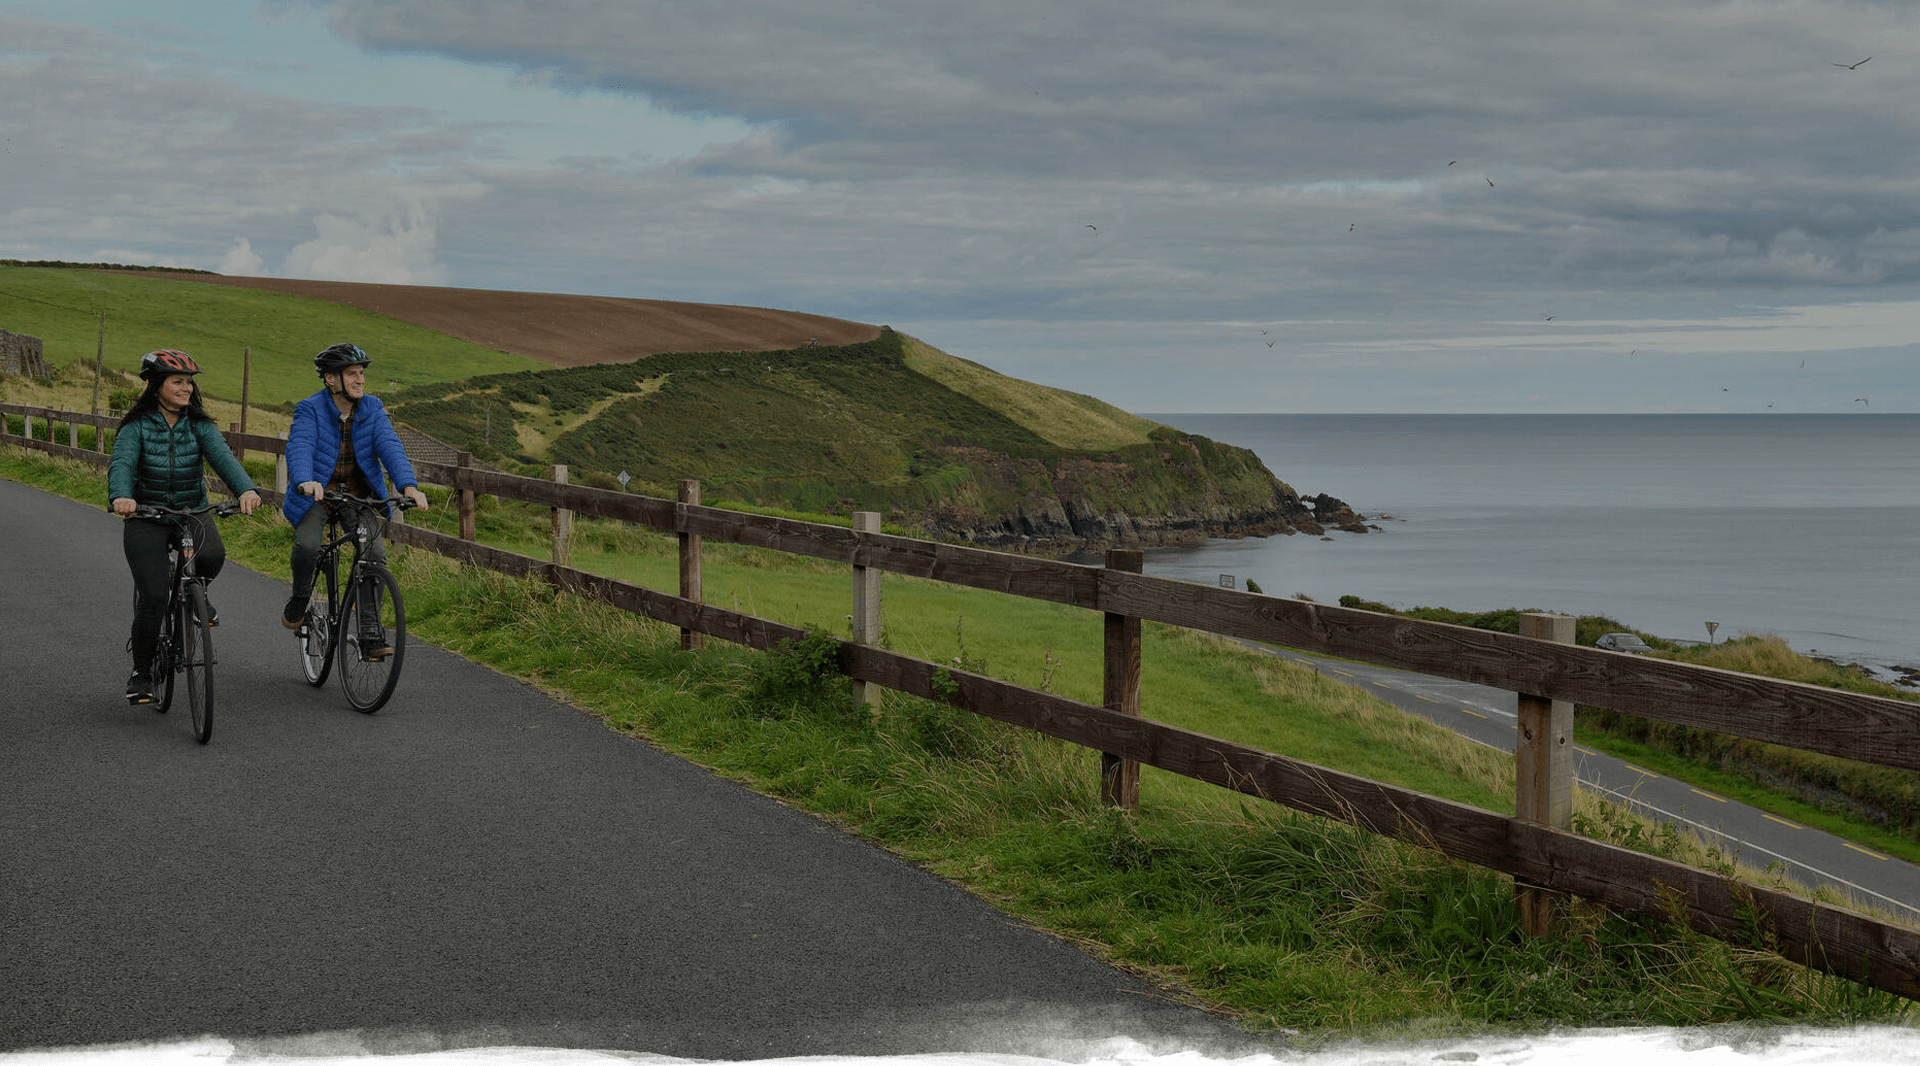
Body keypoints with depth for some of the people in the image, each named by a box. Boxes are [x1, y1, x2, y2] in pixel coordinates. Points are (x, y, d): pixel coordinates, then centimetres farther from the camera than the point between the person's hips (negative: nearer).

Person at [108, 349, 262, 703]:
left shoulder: (199, 425, 2)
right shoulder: (137, 425, -5)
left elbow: (222, 456, -15)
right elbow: (122, 463, -20)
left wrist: (246, 489, -35)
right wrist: (121, 497, -43)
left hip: (193, 511, 2)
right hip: (146, 517, -2)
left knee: (212, 555, -31)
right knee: (153, 595, -14)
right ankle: (141, 671, 7)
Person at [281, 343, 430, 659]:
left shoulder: (372, 408, -2)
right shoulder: (310, 409, -11)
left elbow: (389, 446, -15)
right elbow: (299, 447, -27)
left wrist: (408, 485, -33)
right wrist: (305, 482, -49)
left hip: (358, 495, 3)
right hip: (317, 492, -2)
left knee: (375, 553, -16)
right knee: (307, 545, -27)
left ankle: (371, 634, -10)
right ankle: (299, 600, 5)